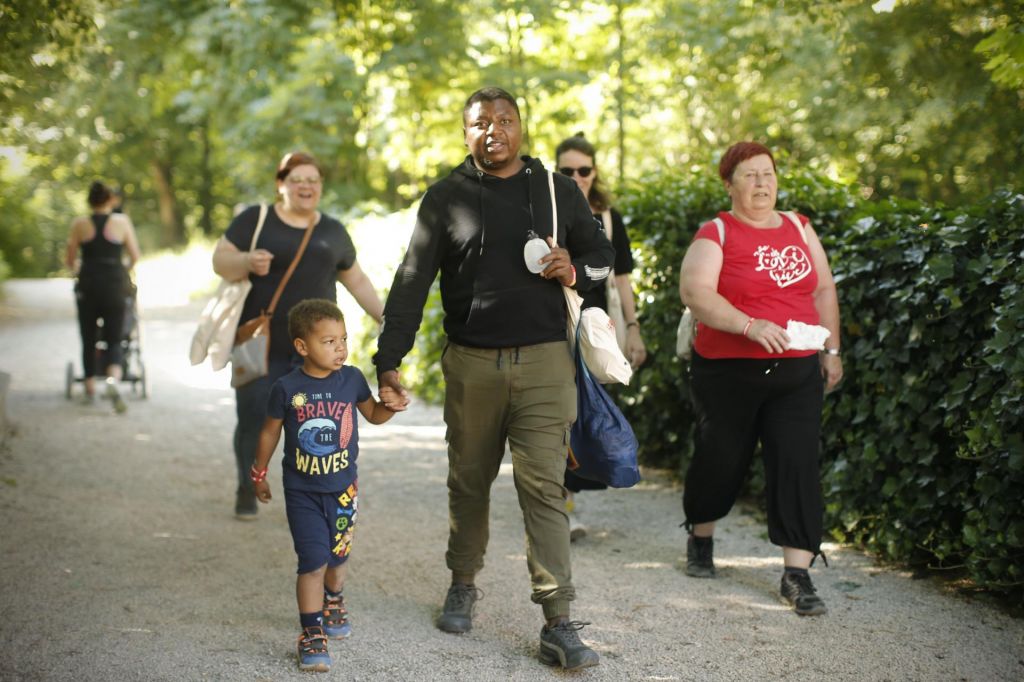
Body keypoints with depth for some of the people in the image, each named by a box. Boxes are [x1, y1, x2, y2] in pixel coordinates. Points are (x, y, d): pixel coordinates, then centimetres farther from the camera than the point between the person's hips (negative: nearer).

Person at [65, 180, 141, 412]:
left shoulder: (79, 223, 1)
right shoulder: (122, 221, 0)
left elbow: (70, 260, 5)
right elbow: (135, 257, 3)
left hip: (88, 287, 1)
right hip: (115, 286, 0)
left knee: (88, 339, 13)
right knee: (114, 340, 2)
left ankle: (90, 388, 18)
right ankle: (113, 380, -23)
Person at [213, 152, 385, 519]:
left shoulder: (333, 231, 12)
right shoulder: (254, 220, 1)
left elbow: (356, 279, 19)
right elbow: (220, 260, -2)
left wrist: (383, 316, 11)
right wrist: (248, 262, -22)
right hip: (261, 344, -2)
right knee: (254, 419, 0)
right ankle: (247, 492, 19)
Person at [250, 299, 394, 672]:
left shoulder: (352, 379, -5)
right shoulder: (287, 388, -12)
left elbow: (373, 414, 11)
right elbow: (270, 431, 3)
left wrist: (393, 406, -11)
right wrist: (260, 474, 12)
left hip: (342, 488, 3)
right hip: (302, 491, -3)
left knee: (337, 558, 17)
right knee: (313, 563, -9)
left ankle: (333, 603, 46)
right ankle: (311, 635, 0)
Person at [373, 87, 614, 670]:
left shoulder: (557, 190, 6)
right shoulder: (446, 198, 3)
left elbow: (601, 255, 17)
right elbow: (412, 282, 0)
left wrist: (577, 271, -8)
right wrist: (389, 361, -9)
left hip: (543, 360, -1)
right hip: (471, 364, 1)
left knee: (544, 488, -7)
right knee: (469, 481, 12)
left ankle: (559, 623, -6)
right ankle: (464, 584, 34)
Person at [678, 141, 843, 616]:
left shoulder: (799, 229, 12)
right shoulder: (716, 234, -3)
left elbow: (824, 290, 19)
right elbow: (695, 292, -18)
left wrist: (831, 350, 14)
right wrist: (751, 326, -27)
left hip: (797, 372, 3)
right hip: (729, 371, -3)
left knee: (798, 464, -7)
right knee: (722, 458, 10)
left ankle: (797, 575, -3)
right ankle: (700, 537, 38)